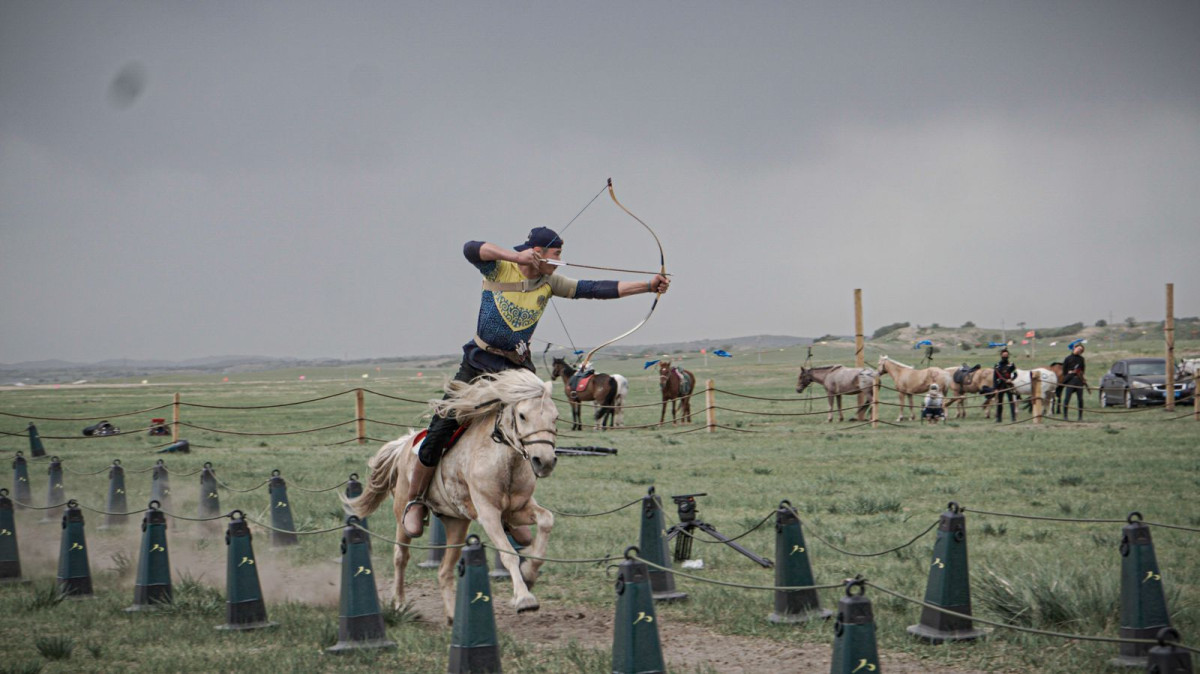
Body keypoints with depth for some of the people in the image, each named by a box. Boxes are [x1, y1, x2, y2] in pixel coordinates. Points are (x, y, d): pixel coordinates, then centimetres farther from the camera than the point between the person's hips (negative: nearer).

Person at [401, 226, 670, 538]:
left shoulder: (549, 283, 1)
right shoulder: (499, 268, -10)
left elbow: (597, 289, -5)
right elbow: (471, 249, -29)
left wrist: (649, 285, -12)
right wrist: (516, 256, -39)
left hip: (518, 367, 4)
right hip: (479, 362, -4)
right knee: (439, 432, -8)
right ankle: (415, 502, 9)